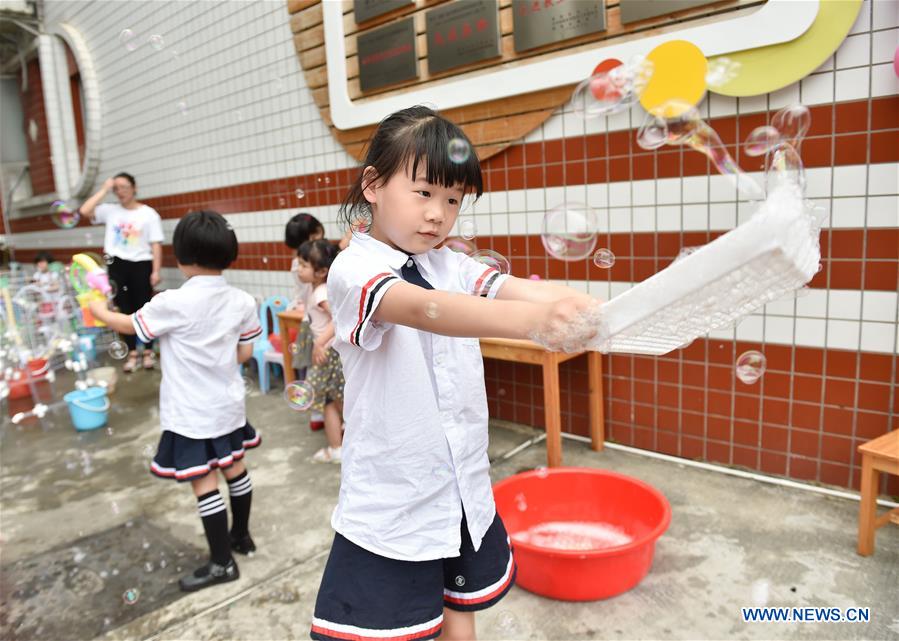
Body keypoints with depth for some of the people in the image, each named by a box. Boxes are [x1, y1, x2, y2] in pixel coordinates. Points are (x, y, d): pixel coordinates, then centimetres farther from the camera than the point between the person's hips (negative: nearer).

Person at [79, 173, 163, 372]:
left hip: (141, 265, -3)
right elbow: (84, 211, -7)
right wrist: (104, 190, -3)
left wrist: (156, 271, -10)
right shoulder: (110, 210, 7)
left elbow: (156, 244, -4)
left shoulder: (148, 213, -1)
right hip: (117, 265, 3)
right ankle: (132, 353, 17)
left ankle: (148, 352, 16)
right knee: (125, 309, 8)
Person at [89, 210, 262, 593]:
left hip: (192, 412, -6)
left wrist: (98, 310, 18)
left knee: (204, 481, 4)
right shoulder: (242, 301, -6)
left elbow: (128, 325, -2)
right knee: (234, 467, 20)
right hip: (227, 402, 6)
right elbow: (245, 354, 3)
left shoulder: (175, 303, -20)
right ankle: (241, 535, 38)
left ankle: (222, 563, 15)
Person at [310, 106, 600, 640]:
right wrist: (533, 321, -50)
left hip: (466, 494, 6)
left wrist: (584, 310, -35)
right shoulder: (354, 270, -16)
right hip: (392, 509, -5)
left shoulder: (451, 266, 2)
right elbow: (423, 309, -36)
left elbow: (517, 289, -15)